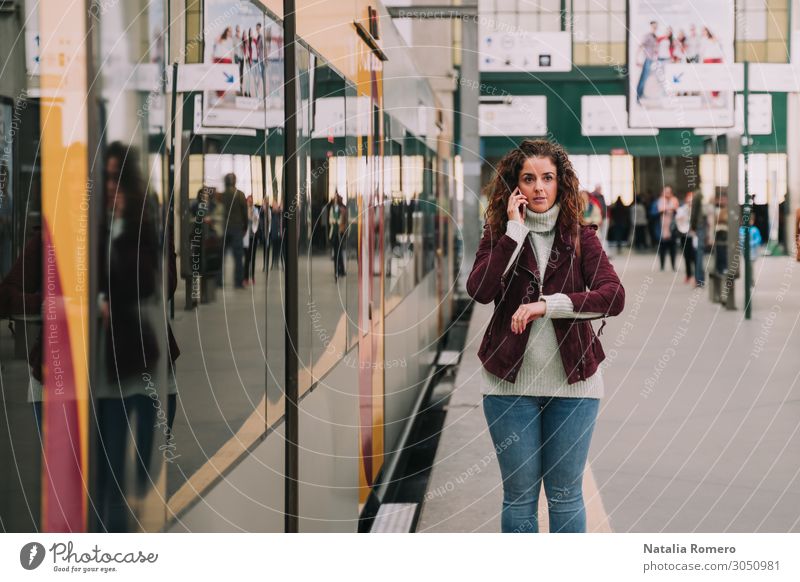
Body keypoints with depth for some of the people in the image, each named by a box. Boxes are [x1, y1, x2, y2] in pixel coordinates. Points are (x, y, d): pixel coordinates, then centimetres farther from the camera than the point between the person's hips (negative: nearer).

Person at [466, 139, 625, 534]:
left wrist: (547, 305, -22)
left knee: (565, 495, 7)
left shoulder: (580, 237, 2)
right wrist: (515, 230, -16)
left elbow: (614, 297, -14)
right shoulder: (499, 234, 3)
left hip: (572, 381, 0)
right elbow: (479, 290, -16)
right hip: (510, 382, 0)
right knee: (519, 496, 7)